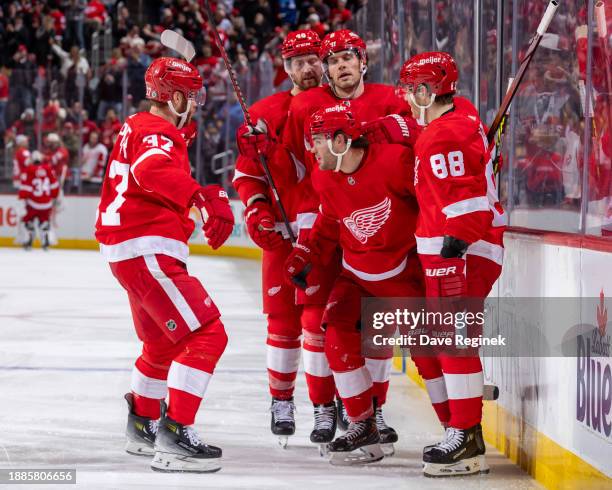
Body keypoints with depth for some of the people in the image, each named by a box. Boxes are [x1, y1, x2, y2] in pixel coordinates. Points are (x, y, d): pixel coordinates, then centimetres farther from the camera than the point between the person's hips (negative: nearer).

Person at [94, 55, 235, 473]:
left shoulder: (137, 127, 18)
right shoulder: (159, 133, -14)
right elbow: (153, 172, -36)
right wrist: (206, 198, -44)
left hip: (127, 250, 11)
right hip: (147, 252, -11)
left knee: (164, 341, 28)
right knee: (207, 336, -16)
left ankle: (143, 424, 42)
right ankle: (175, 436, -22)